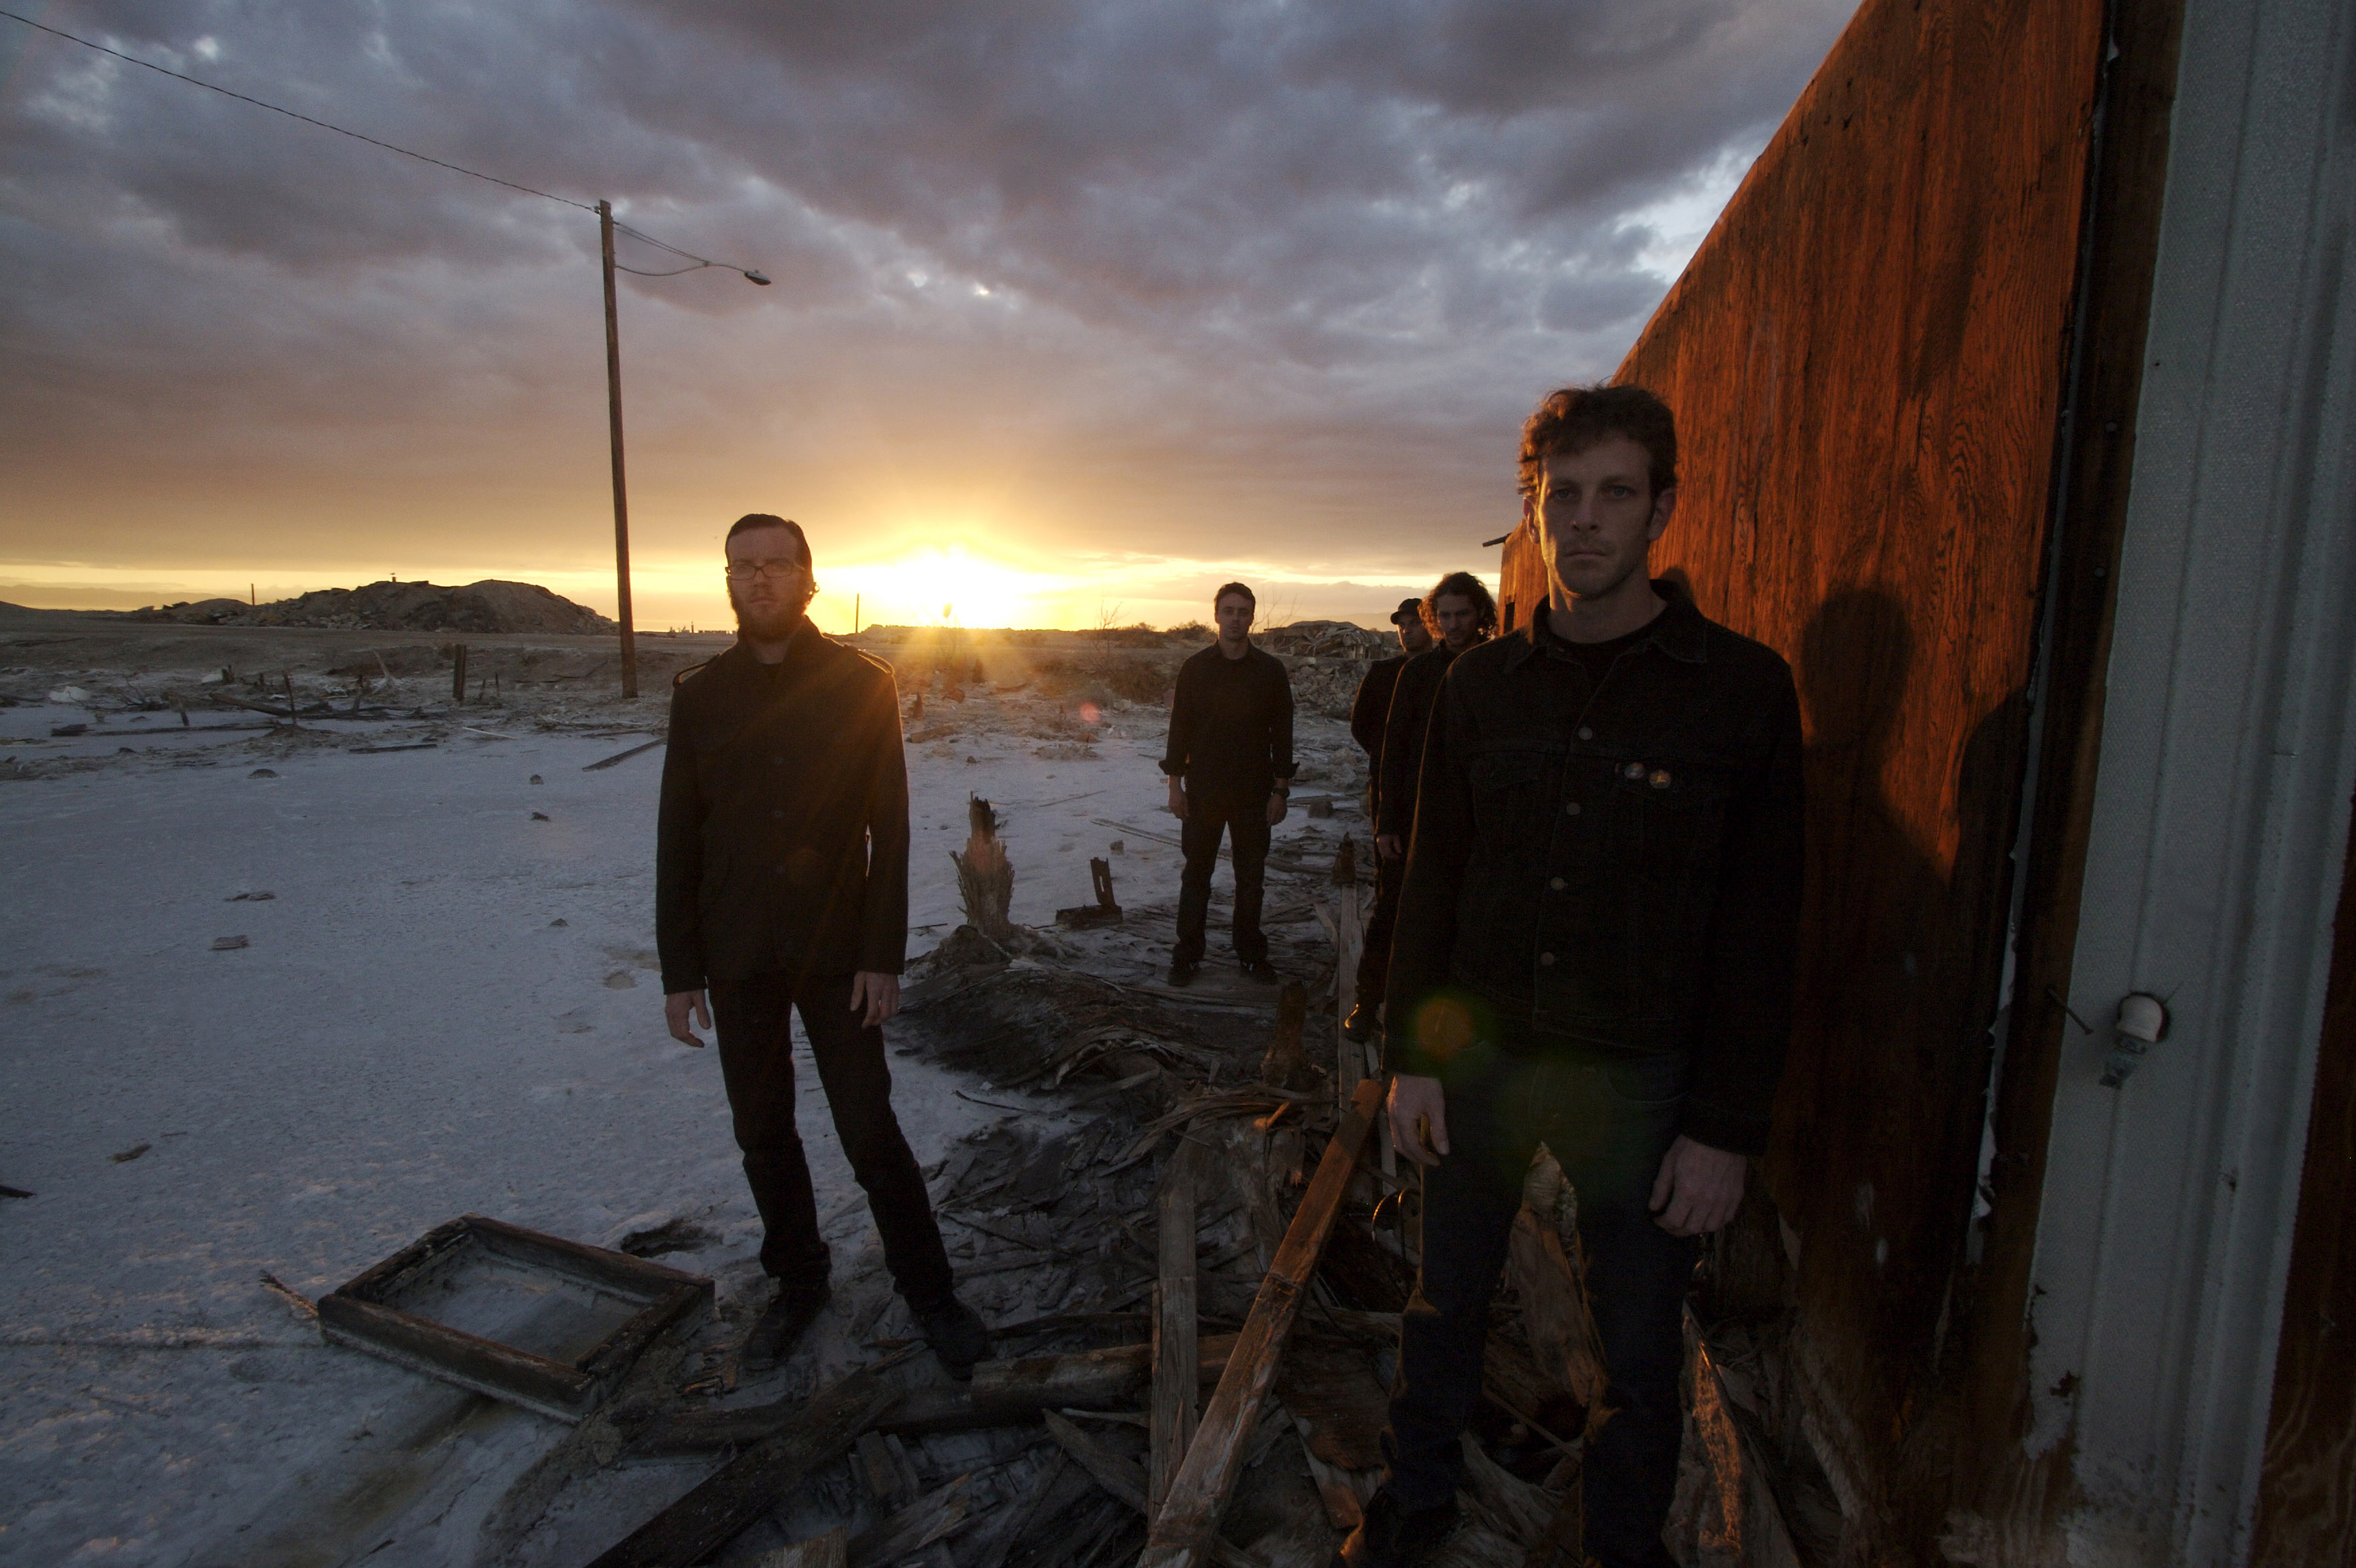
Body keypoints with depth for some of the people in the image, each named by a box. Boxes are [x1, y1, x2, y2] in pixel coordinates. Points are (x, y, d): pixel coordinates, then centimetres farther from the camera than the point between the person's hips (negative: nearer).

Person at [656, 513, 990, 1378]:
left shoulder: (862, 684, -4)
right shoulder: (700, 694, 3)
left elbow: (889, 829, -5)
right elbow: (678, 838, 5)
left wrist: (884, 956, -10)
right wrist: (679, 968, 2)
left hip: (836, 953, -3)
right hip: (738, 958, 3)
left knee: (870, 1130, 1)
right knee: (763, 1134, 13)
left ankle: (928, 1291, 18)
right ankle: (798, 1282, 33)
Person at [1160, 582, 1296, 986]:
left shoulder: (1271, 670, 1)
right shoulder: (1195, 668, 2)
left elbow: (1282, 732, 3)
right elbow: (1179, 728, 4)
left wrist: (1281, 789, -1)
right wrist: (1175, 784, -1)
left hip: (1253, 792, 0)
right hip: (1203, 790, 0)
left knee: (1251, 875, 8)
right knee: (1196, 873, 6)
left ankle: (1251, 951, 22)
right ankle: (1188, 953, 16)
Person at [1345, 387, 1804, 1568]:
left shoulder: (1743, 689, -8)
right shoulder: (1480, 685, 0)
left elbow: (1759, 931, -7)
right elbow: (1431, 883, 4)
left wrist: (1727, 1127, -7)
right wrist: (1410, 1057, 1)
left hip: (1637, 1077, -2)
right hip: (1478, 1057, 3)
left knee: (1639, 1349, 15)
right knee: (1444, 1305, 18)